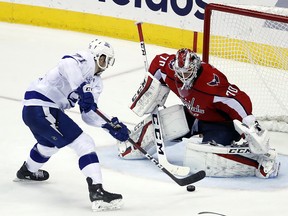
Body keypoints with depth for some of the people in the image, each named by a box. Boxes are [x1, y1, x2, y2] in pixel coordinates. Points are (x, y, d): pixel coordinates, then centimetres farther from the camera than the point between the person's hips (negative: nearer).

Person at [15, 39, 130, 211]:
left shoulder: (96, 83, 18)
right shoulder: (85, 60, -9)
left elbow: (89, 114, 14)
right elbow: (67, 63, -32)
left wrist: (112, 125, 0)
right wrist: (82, 87, -42)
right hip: (42, 108, -11)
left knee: (49, 144, 39)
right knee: (84, 144, -14)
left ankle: (28, 171, 68)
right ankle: (97, 191, -23)